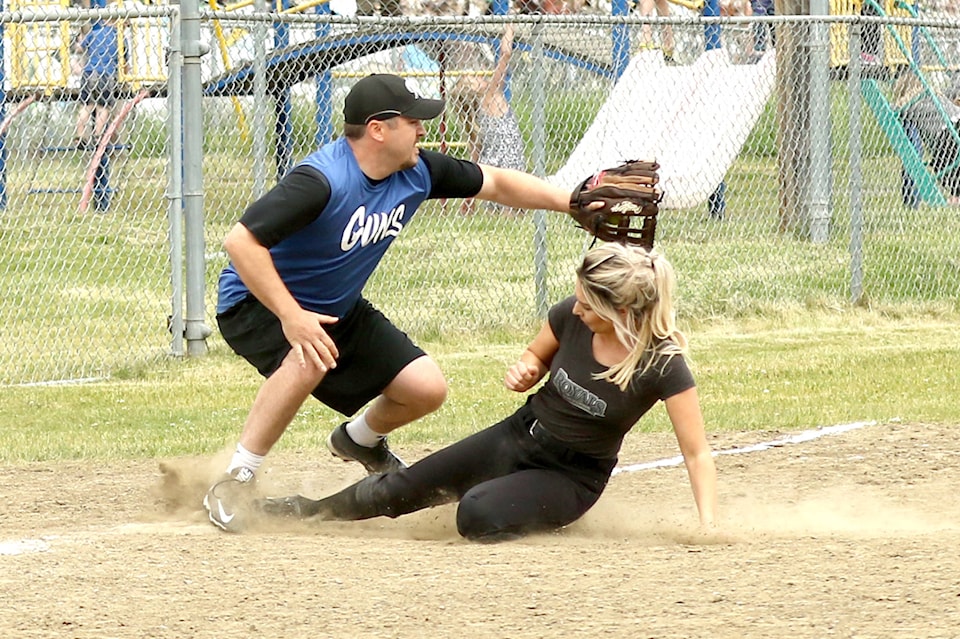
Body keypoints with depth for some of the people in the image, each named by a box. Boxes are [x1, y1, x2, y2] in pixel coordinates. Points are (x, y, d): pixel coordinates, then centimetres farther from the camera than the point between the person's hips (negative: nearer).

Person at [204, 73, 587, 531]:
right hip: (256, 304, -8)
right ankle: (234, 483, -27)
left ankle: (360, 440, 33)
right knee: (309, 361, -39)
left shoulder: (415, 173, -9)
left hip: (338, 309, 8)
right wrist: (291, 316, -39)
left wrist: (573, 202, 0)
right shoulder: (323, 181, -32)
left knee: (426, 389, -1)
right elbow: (240, 241, -36)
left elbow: (495, 183, 6)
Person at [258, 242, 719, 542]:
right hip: (518, 435, 5)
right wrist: (524, 372, -14)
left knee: (477, 515, -30)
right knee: (403, 488, 9)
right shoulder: (572, 317, -14)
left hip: (571, 476, -5)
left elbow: (698, 453, -25)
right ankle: (311, 510, 34)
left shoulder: (662, 364, -28)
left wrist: (709, 528, -36)